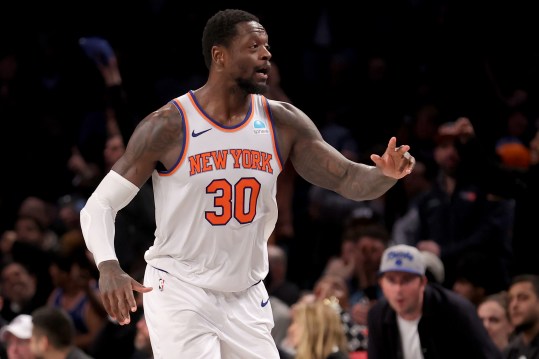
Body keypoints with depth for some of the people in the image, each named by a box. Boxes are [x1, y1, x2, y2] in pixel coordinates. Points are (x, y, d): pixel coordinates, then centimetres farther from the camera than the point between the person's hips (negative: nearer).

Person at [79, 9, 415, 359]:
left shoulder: (283, 123, -1)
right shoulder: (169, 126, -13)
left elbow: (349, 179, 0)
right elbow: (99, 205, -12)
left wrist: (386, 174, -24)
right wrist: (108, 268, -31)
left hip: (246, 298, 5)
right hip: (180, 291, -5)